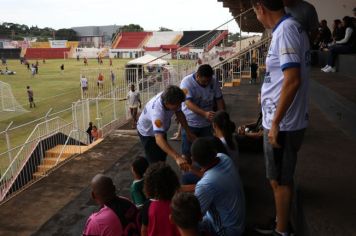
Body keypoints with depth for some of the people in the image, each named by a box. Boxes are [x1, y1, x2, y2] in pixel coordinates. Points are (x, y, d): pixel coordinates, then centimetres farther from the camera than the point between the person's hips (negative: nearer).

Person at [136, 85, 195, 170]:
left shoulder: (170, 98, -26)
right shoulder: (157, 110, -47)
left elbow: (179, 113, -5)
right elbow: (159, 139, -57)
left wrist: (188, 132, -10)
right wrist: (177, 157, -68)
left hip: (160, 129, 7)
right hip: (147, 132, -7)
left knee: (163, 157, 23)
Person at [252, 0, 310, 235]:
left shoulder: (285, 31, -18)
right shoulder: (293, 27, 12)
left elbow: (293, 81, -25)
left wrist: (275, 122, -22)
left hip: (282, 123, -10)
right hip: (290, 120, 10)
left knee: (280, 181, 5)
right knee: (283, 179, 20)